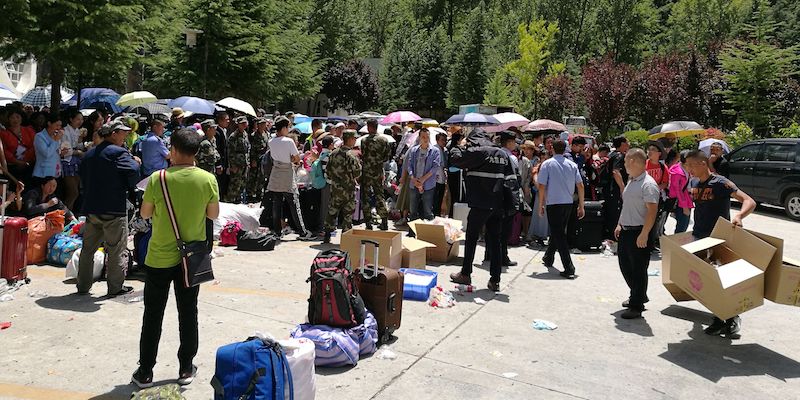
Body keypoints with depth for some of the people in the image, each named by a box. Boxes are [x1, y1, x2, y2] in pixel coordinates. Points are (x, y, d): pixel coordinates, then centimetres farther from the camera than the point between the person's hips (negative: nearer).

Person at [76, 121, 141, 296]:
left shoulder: (89, 154, 13)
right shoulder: (119, 153, -11)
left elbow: (83, 178, 19)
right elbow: (133, 172, -23)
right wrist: (129, 187, -4)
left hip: (91, 208, 7)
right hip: (114, 209, -7)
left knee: (88, 248, 15)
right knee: (115, 250, 2)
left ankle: (83, 285, 22)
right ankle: (115, 287, 8)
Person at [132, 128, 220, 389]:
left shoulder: (158, 179, -13)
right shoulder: (208, 179, -10)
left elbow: (145, 214, -1)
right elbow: (213, 215, 1)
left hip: (160, 257, -1)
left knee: (153, 316, 11)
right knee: (188, 313, 14)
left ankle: (145, 372, 20)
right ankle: (186, 369, 23)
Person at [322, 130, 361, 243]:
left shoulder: (333, 153, 3)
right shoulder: (351, 156, -17)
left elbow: (328, 170, 7)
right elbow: (357, 173, -18)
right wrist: (359, 163, -1)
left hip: (335, 188, 6)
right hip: (347, 189, -6)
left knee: (332, 211, 15)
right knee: (348, 213, 6)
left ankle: (327, 236, 19)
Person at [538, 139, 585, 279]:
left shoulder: (547, 164, -5)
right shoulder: (572, 165, 6)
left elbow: (542, 186, -8)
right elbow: (580, 186, 4)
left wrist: (541, 205, 1)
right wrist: (581, 206, 10)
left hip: (553, 203, -5)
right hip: (568, 204, 5)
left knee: (558, 235, -3)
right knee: (558, 232, 21)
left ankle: (569, 268, -11)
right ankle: (548, 258, 38)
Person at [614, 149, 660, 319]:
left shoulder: (648, 184, -18)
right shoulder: (631, 181, 13)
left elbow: (652, 211, -23)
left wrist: (644, 234, -25)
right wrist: (619, 225, 19)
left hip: (639, 233, -10)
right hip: (625, 231, 10)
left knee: (638, 270, 0)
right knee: (625, 265, 18)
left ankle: (636, 306, 11)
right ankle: (637, 296, 36)